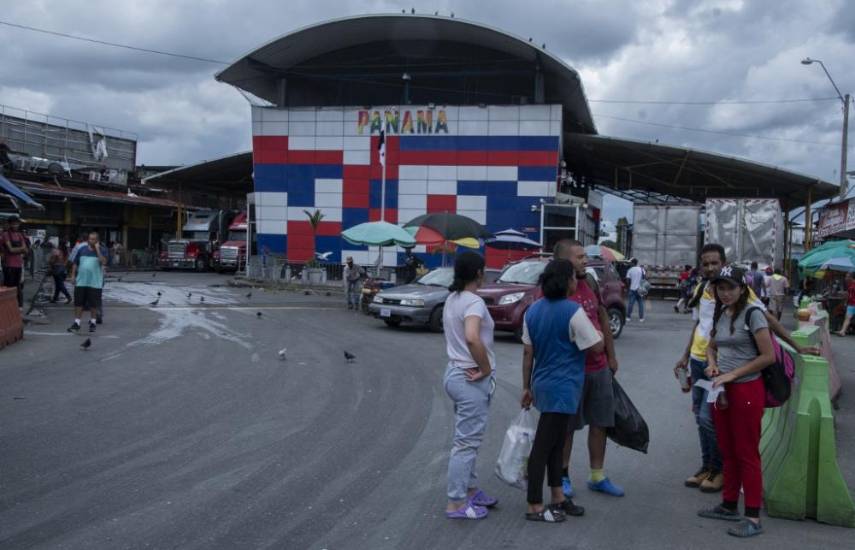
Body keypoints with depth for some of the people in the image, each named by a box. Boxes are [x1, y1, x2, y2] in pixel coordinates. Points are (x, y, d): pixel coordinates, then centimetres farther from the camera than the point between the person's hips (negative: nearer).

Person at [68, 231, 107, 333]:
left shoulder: (102, 250, 0)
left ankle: (92, 323, 18)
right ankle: (76, 323, 10)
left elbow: (103, 262, -17)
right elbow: (75, 263, 12)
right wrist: (73, 275, 5)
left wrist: (97, 250, -17)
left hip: (95, 282, -2)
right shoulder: (82, 249, 8)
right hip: (81, 281, 2)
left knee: (94, 304, 4)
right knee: (78, 303, 3)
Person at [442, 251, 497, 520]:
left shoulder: (452, 299, 10)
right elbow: (473, 338, -34)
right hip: (472, 379, -9)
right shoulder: (474, 302, -19)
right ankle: (457, 504, 5)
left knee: (467, 439, 20)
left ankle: (470, 490, 32)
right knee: (466, 442, -1)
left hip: (455, 372, 9)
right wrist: (486, 368, -21)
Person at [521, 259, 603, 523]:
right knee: (544, 446, -4)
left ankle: (558, 498, 28)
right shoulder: (573, 311, -15)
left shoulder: (533, 310, 6)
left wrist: (527, 387, 15)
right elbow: (597, 347, -11)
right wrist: (598, 332, 10)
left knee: (555, 443, 18)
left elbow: (528, 353, 10)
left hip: (543, 384, 8)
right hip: (563, 387, -8)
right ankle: (534, 507, 3)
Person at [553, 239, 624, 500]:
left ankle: (597, 476, 27)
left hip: (599, 368, 6)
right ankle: (562, 476, 23)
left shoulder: (590, 281, 6)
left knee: (600, 423, 13)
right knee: (567, 426, 7)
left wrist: (611, 356, 16)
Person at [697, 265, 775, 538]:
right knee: (727, 451, 15)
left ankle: (753, 518, 5)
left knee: (747, 454, -2)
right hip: (723, 390, 7)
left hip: (747, 390, -7)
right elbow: (711, 346, 23)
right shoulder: (720, 314, 8)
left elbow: (768, 356, -15)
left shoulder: (752, 314, -13)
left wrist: (733, 374, -17)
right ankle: (729, 505, 27)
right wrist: (712, 363, 1)